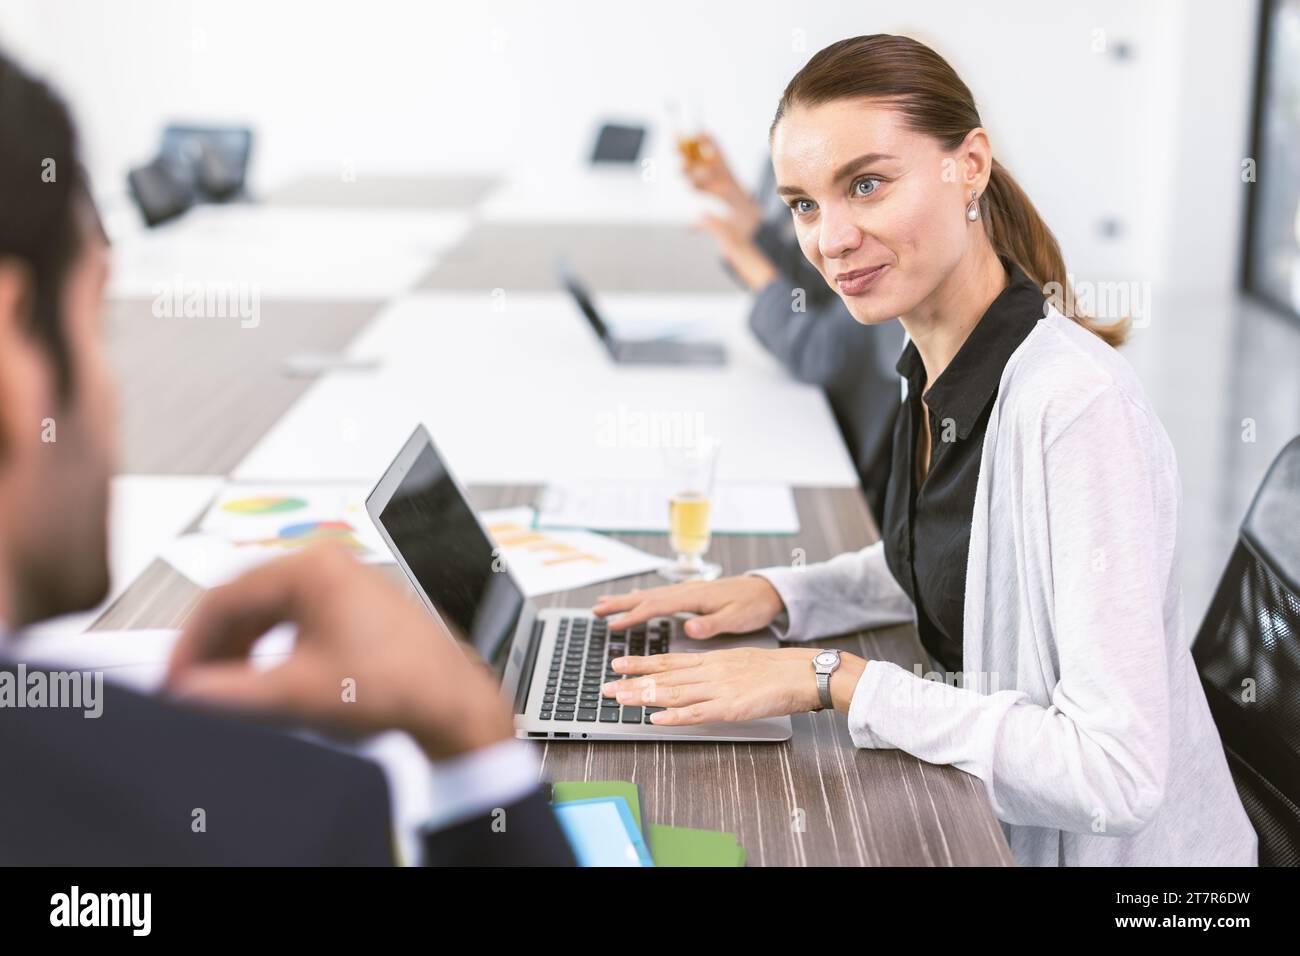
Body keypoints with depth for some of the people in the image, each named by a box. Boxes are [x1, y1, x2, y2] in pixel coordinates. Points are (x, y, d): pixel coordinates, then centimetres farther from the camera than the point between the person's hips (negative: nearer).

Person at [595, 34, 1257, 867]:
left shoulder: (1080, 404, -26)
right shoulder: (931, 369, -1)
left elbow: (1115, 774, -28)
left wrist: (830, 679, -25)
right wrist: (777, 595, 2)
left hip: (1119, 842, -7)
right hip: (994, 822, 7)